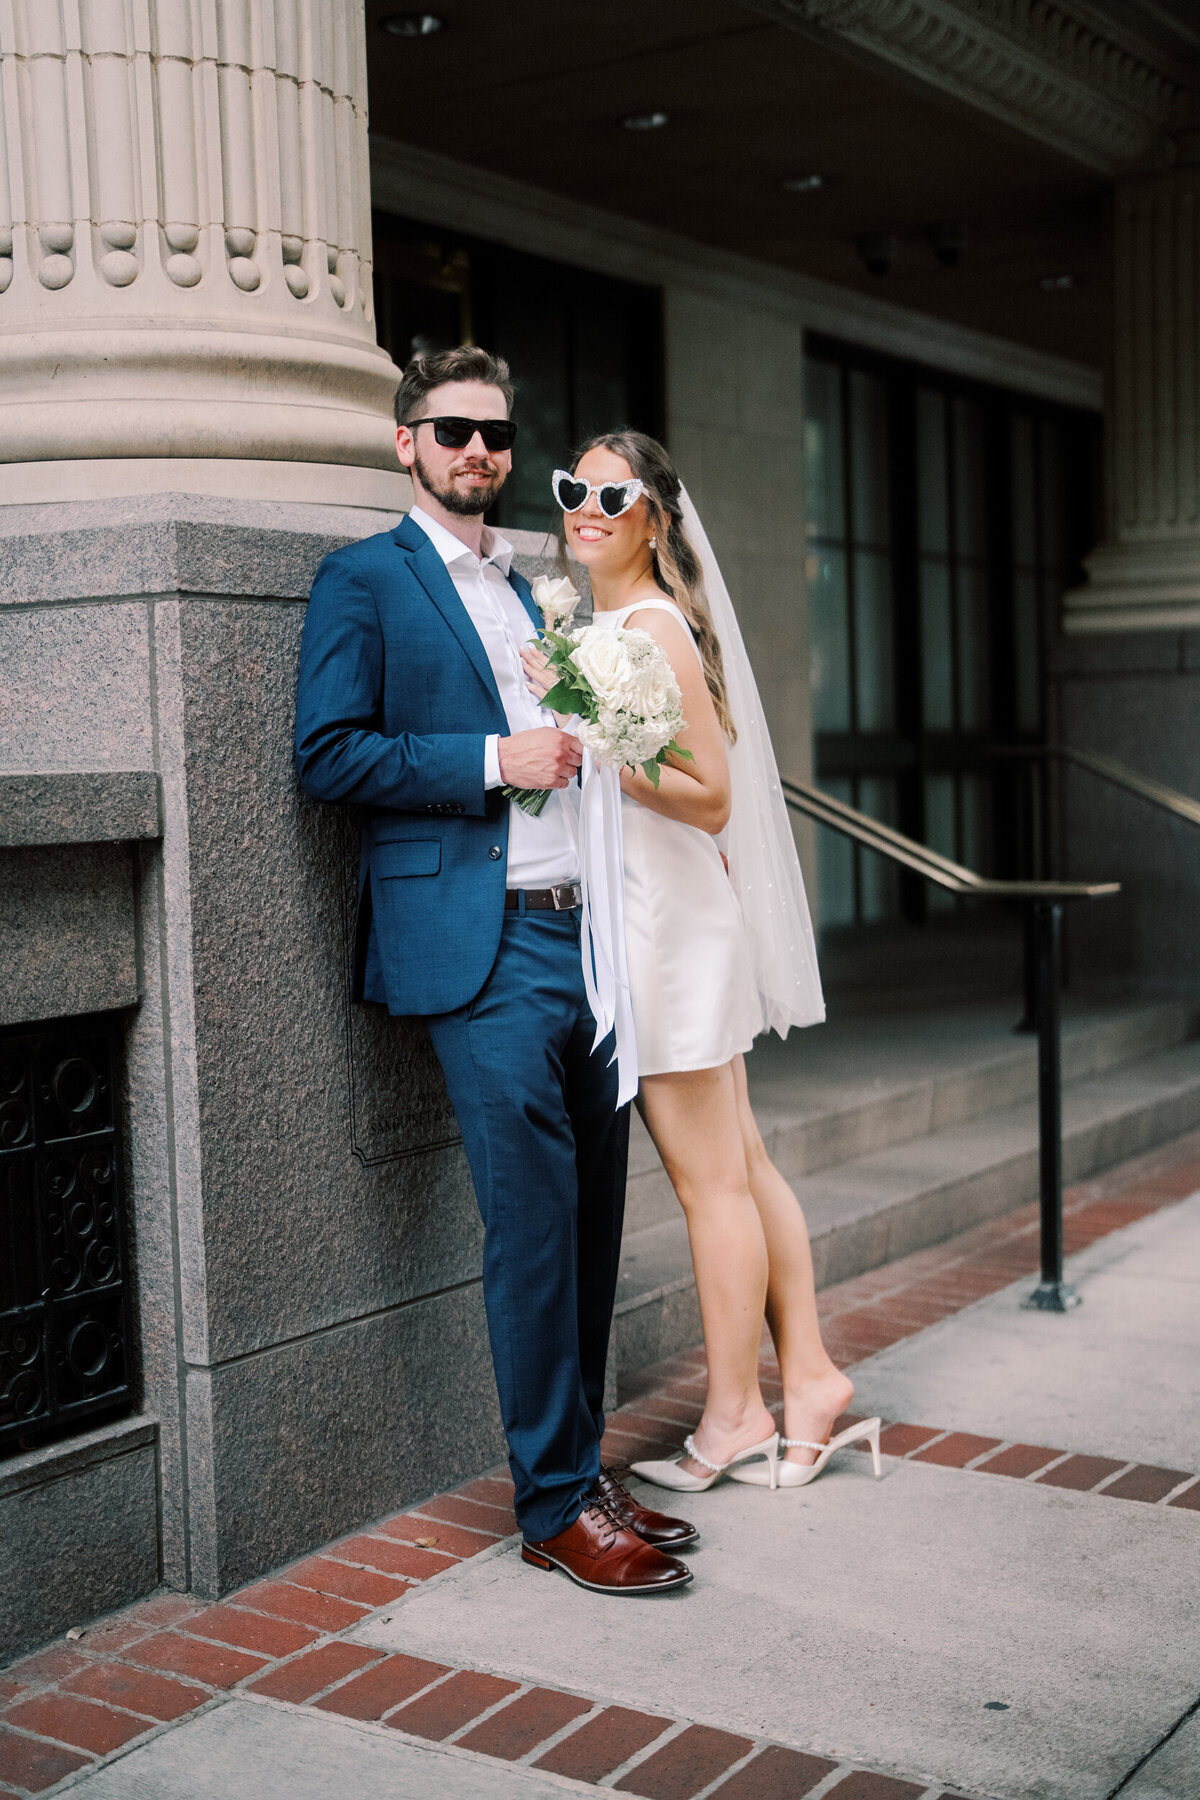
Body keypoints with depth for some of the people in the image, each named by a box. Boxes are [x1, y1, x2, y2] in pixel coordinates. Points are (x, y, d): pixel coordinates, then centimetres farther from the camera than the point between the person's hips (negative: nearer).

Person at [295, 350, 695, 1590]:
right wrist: (492, 759, -13)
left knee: (590, 1221, 9)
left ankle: (580, 1473, 22)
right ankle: (556, 1504, 6)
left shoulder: (534, 592, 22)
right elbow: (327, 754, -9)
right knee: (533, 1223, -7)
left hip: (584, 934, 7)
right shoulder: (364, 579, 1)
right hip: (484, 947, -7)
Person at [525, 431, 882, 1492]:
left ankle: (737, 1416, 10)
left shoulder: (653, 627, -13)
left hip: (670, 919, -10)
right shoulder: (599, 623, 16)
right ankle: (808, 1377, 20)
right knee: (739, 1167, 12)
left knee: (710, 1179, -1)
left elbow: (711, 798, -18)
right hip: (647, 919, 10)